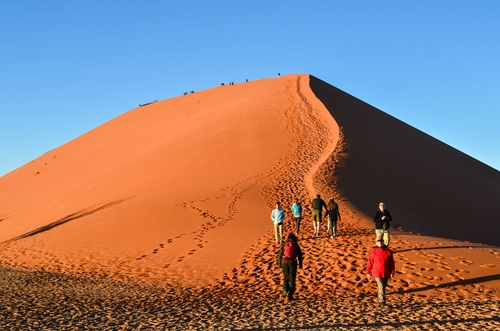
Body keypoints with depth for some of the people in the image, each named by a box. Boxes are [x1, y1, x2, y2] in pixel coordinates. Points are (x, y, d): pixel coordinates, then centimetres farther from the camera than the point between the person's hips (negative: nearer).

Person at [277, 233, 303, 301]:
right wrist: (300, 264, 12)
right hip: (293, 262, -1)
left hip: (284, 262, 1)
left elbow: (279, 255, 5)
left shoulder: (284, 245, 6)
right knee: (292, 279, 4)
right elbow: (299, 255, 5)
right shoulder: (296, 245, 4)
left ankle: (285, 291, -1)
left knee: (286, 278, 18)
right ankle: (290, 295, -1)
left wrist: (279, 264, 13)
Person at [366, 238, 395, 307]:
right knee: (381, 287, -11)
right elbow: (370, 262, -1)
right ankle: (382, 301, -5)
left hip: (386, 273, 3)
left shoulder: (388, 251, -2)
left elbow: (392, 263, 3)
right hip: (377, 273, -3)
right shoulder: (373, 252, -7)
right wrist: (368, 273, 2)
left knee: (383, 286, 17)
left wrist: (392, 272, 1)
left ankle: (380, 296, 42)